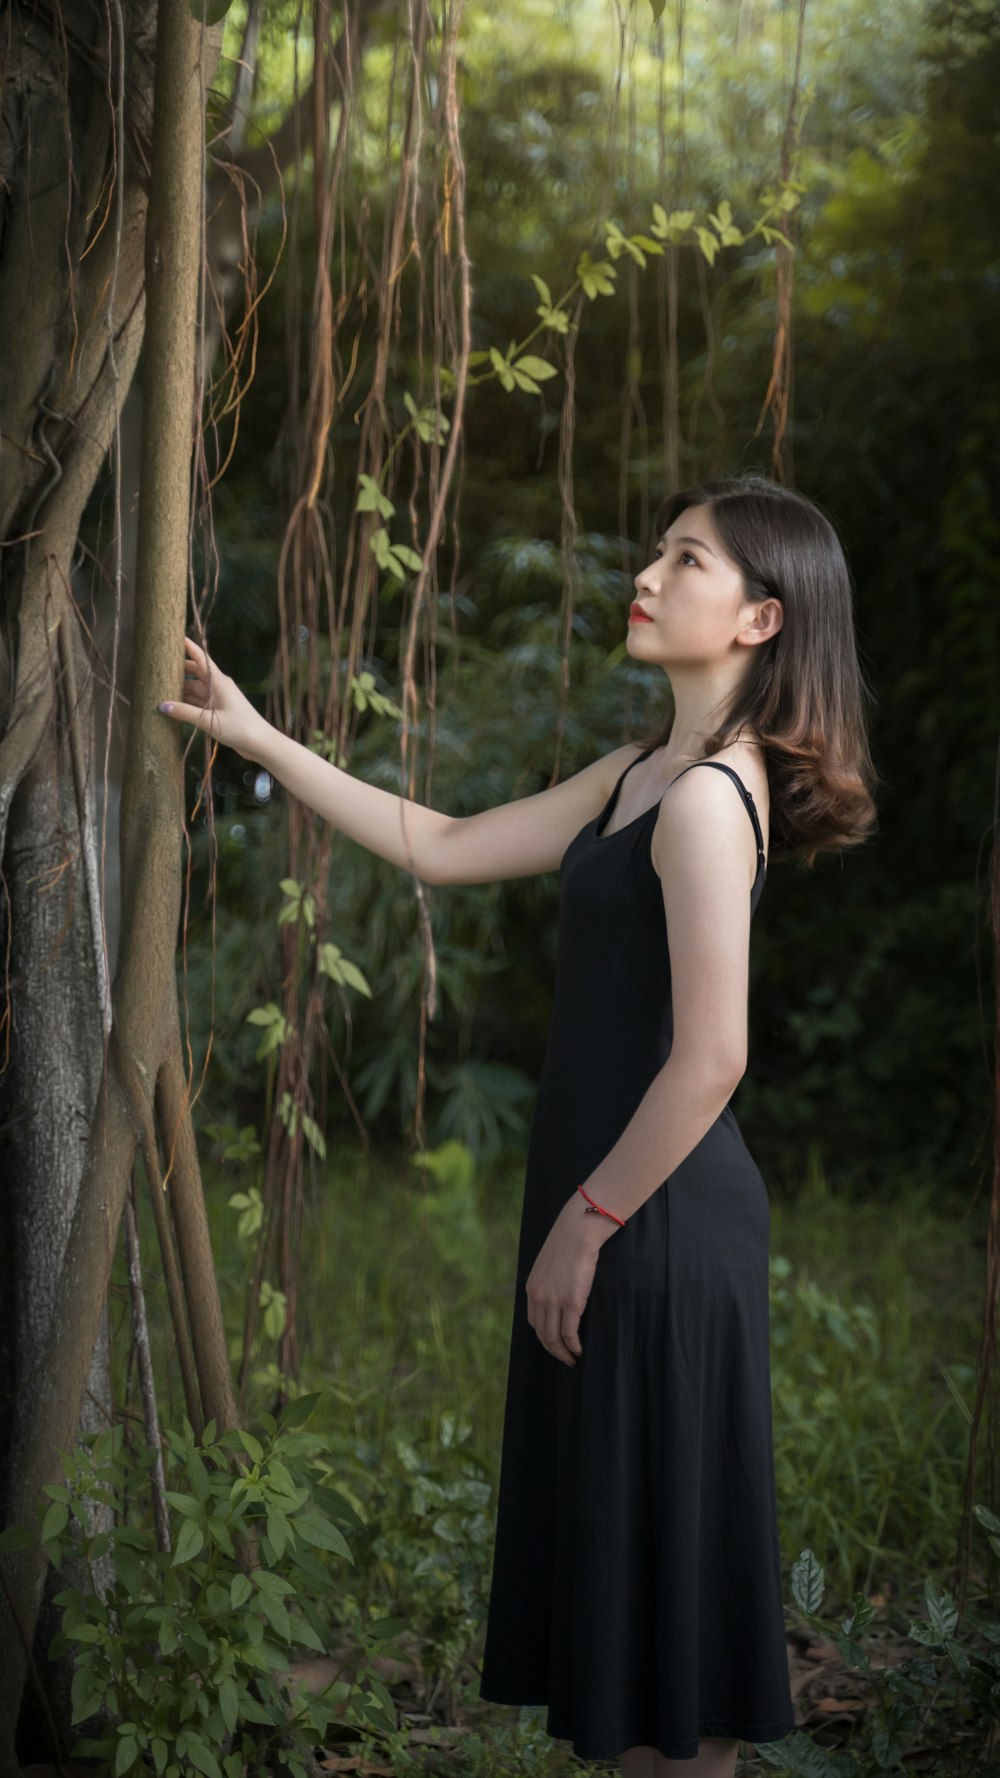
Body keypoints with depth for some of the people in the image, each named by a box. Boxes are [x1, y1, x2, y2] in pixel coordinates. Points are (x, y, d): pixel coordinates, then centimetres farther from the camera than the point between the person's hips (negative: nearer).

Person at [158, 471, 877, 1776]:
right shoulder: (643, 774, 11)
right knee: (616, 1531, 17)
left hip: (663, 1223, -9)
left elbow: (709, 1059, -23)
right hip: (625, 1209, 9)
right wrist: (259, 738, 15)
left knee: (658, 1523, 2)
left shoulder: (707, 798, -19)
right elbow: (444, 849, 16)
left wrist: (586, 1223, -15)